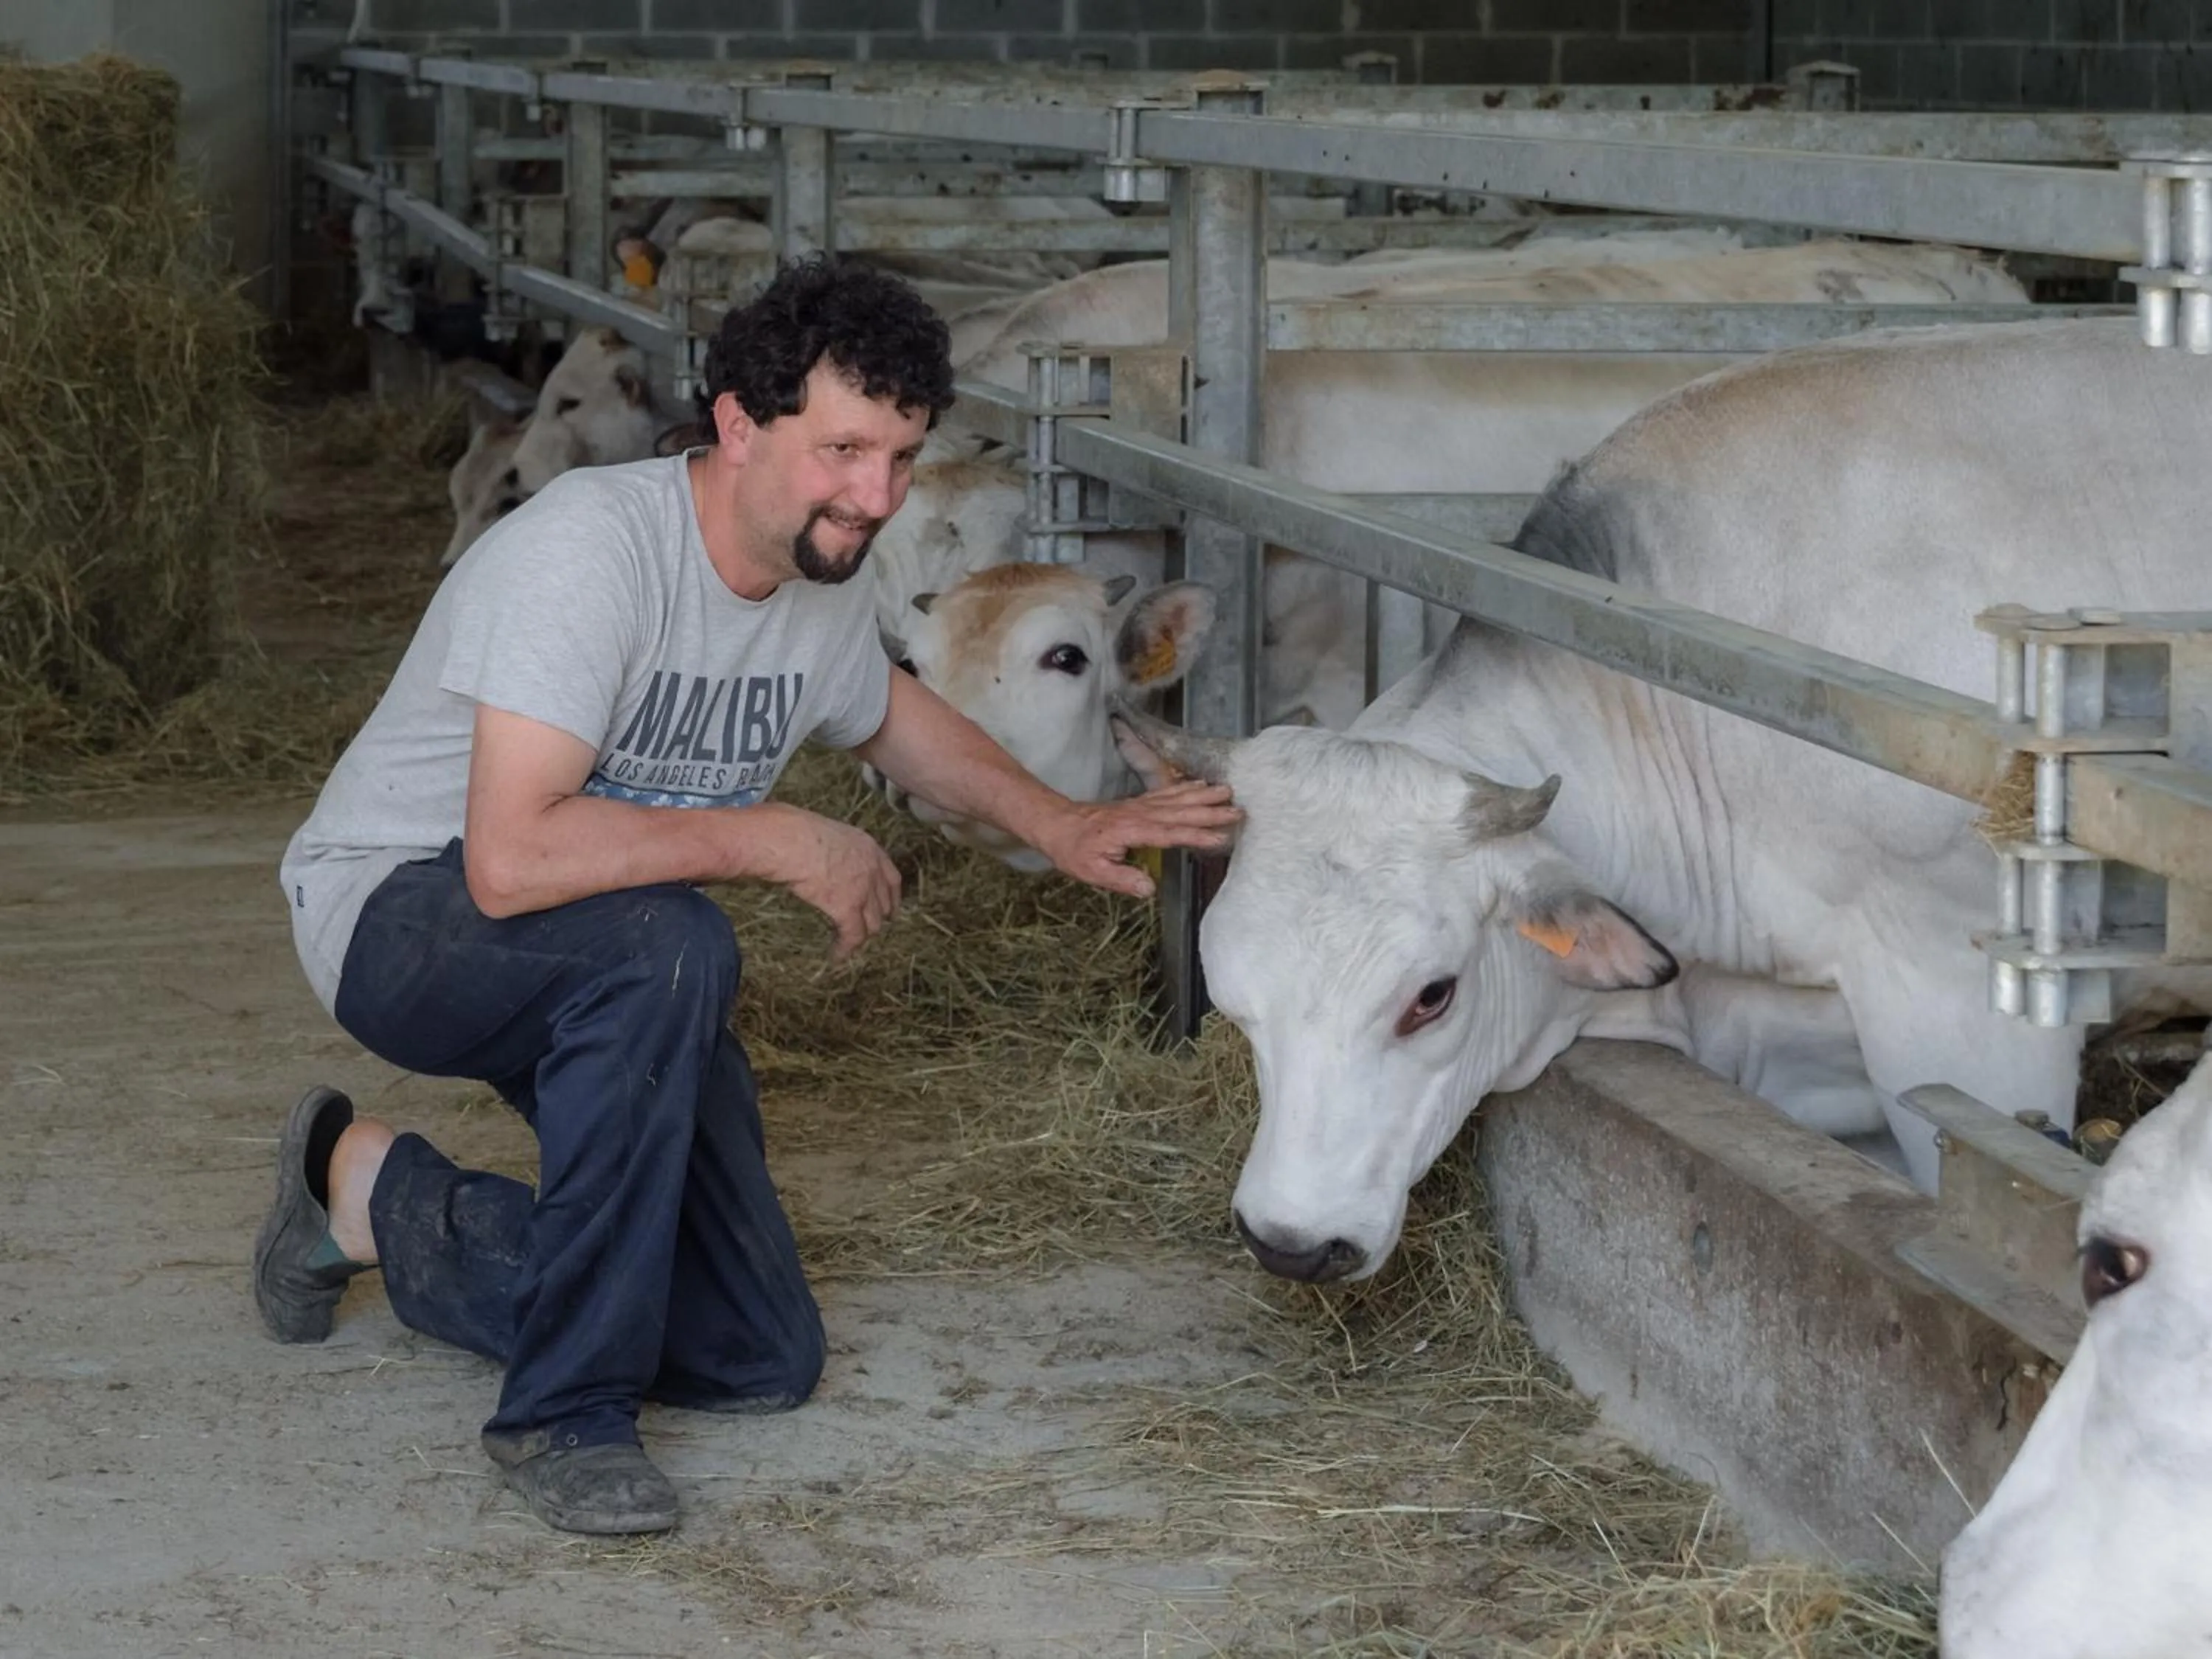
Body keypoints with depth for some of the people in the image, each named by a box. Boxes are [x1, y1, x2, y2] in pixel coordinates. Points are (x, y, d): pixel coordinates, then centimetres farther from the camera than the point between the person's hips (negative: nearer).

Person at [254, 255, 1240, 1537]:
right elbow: (511, 859, -38)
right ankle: (568, 1410, -26)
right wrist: (783, 842, -29)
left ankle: (381, 1197, 20)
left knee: (762, 1363, 1)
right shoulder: (594, 548, -28)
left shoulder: (828, 585, -3)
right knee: (666, 947, -40)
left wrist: (1057, 825, 9)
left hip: (610, 978, 8)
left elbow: (882, 712, 23)